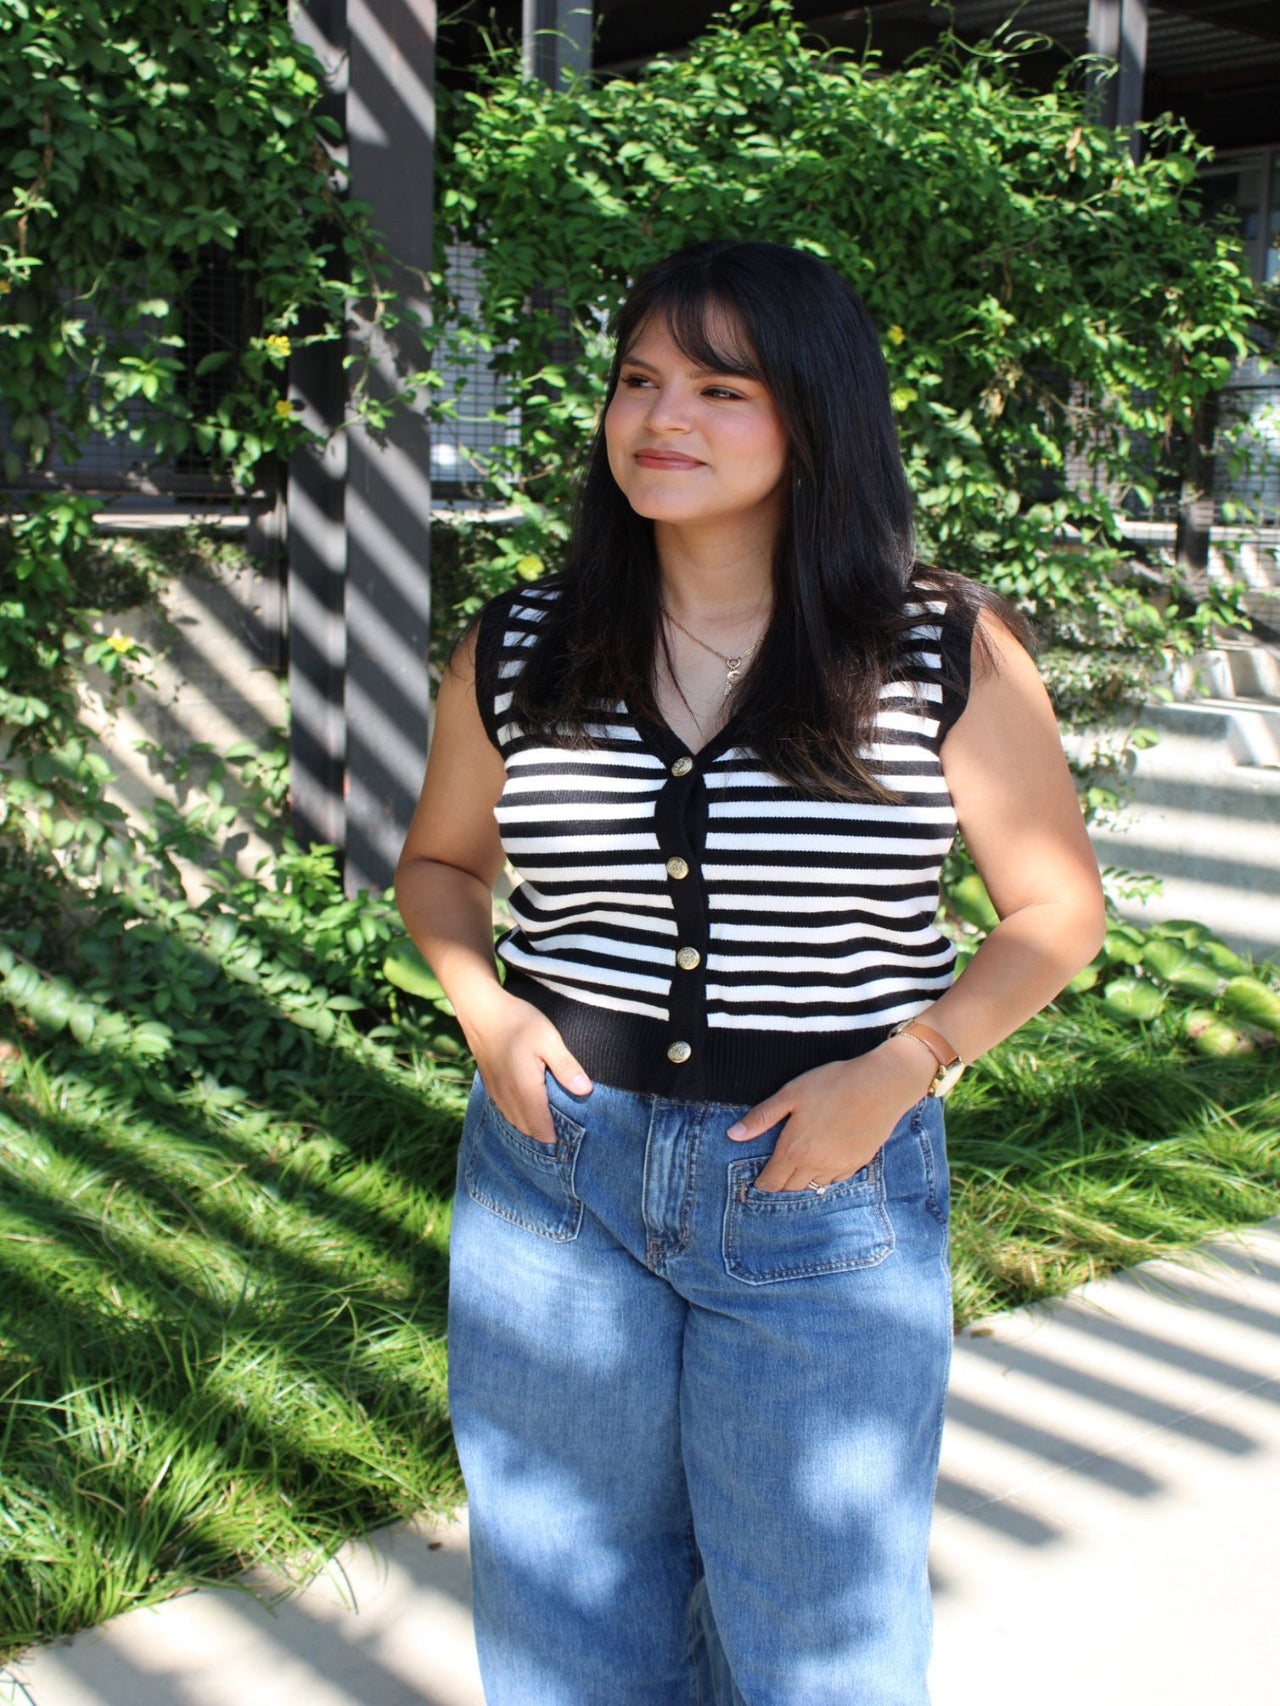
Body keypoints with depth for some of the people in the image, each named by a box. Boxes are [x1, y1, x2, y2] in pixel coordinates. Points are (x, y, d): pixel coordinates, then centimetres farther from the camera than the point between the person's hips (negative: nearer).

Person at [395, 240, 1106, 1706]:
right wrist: (484, 1008, -4)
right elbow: (442, 859, 15)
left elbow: (1057, 907, 0)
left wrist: (902, 1067, -14)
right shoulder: (518, 653, 0)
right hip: (556, 1169, 2)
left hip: (829, 1197, -2)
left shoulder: (949, 656, -7)